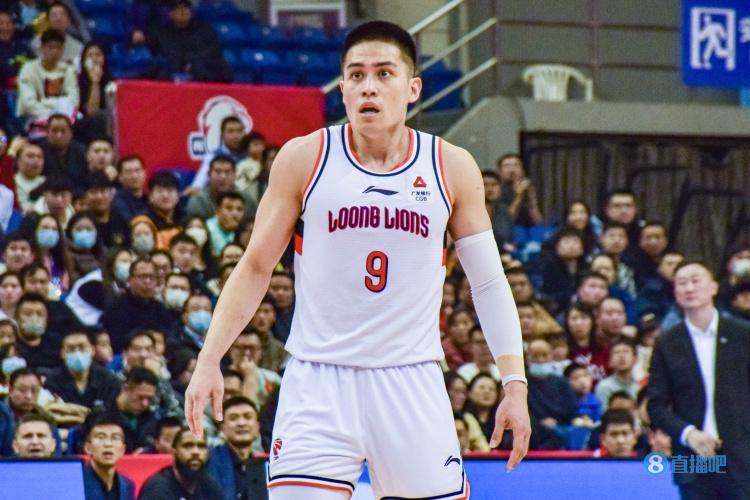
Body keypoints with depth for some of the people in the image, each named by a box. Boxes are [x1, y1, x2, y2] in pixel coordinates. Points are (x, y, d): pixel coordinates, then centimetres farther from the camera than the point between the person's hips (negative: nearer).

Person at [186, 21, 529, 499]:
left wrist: (515, 385, 1)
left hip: (411, 383, 1)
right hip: (319, 382, -1)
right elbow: (256, 268, 6)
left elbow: (489, 282, 8)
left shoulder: (452, 168, 2)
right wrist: (209, 360, -4)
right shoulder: (304, 159, 0)